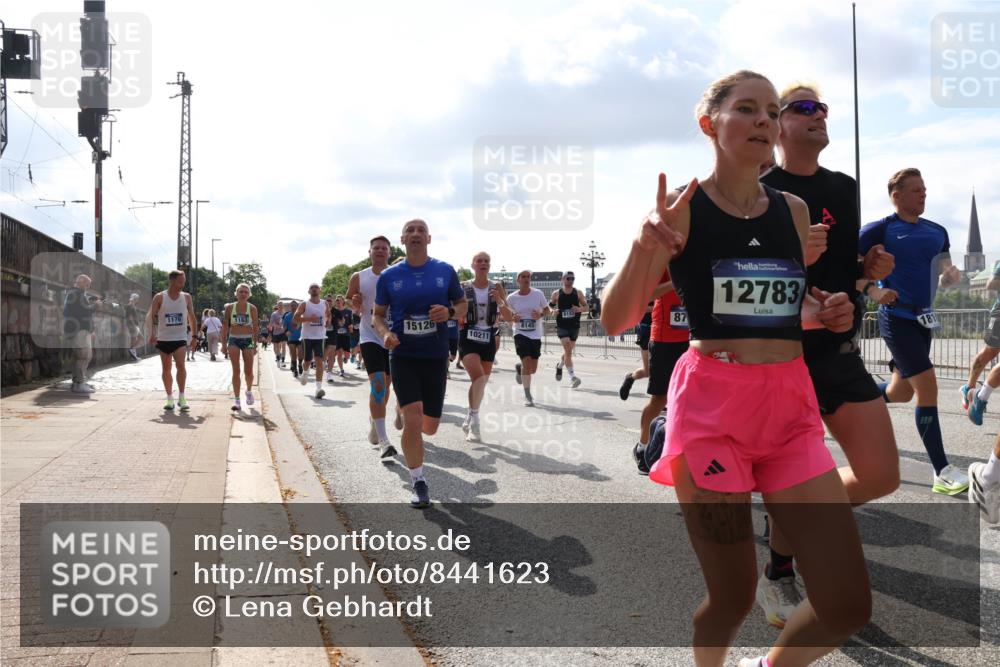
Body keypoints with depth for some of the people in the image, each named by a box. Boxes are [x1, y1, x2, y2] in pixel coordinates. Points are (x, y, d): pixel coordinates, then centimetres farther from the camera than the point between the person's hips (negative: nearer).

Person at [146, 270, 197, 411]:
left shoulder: (186, 297, 3)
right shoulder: (159, 297, -3)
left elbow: (192, 317, 12)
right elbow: (150, 316, -6)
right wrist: (151, 333, -20)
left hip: (180, 338, 0)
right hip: (163, 338, 1)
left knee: (180, 364, -19)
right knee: (166, 369, 8)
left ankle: (181, 398, -15)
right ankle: (169, 399, 18)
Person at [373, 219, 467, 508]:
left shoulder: (445, 271, 0)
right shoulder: (389, 276, 0)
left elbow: (462, 306, 9)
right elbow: (378, 314, 8)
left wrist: (449, 312, -14)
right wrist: (385, 333, -13)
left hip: (435, 356, 2)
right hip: (403, 355, -1)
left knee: (430, 426, 9)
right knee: (412, 419, -16)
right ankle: (419, 483, 0)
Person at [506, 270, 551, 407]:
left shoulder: (538, 294, -2)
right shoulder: (511, 298, -2)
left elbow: (547, 310, 8)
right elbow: (507, 316, 9)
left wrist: (541, 314, -14)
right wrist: (512, 318, -14)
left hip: (536, 335, 2)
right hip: (520, 334, -2)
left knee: (533, 369, 6)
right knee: (527, 363, -17)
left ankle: (519, 368, 43)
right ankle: (527, 396, -4)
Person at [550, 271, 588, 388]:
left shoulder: (578, 293, 3)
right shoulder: (556, 294, 0)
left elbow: (586, 307, 7)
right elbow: (549, 306, 12)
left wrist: (579, 309, -15)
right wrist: (553, 311, -11)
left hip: (574, 326, 3)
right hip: (561, 326, -3)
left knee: (568, 351, 14)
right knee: (568, 349, -17)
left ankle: (559, 365, 45)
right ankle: (572, 376, -20)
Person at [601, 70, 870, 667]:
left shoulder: (794, 210, 11)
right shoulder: (680, 208, -3)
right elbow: (617, 320, -7)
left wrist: (823, 314, 2)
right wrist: (644, 247, -24)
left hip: (792, 409, 5)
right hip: (711, 408, -5)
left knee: (849, 606, 1)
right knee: (733, 598, 1)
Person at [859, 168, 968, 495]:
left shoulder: (937, 231, 12)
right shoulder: (880, 230, -7)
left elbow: (943, 277, 16)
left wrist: (950, 275, -6)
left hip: (923, 319, 7)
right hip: (896, 318, -7)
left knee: (901, 393, 13)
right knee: (927, 386, -15)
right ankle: (943, 473, -11)